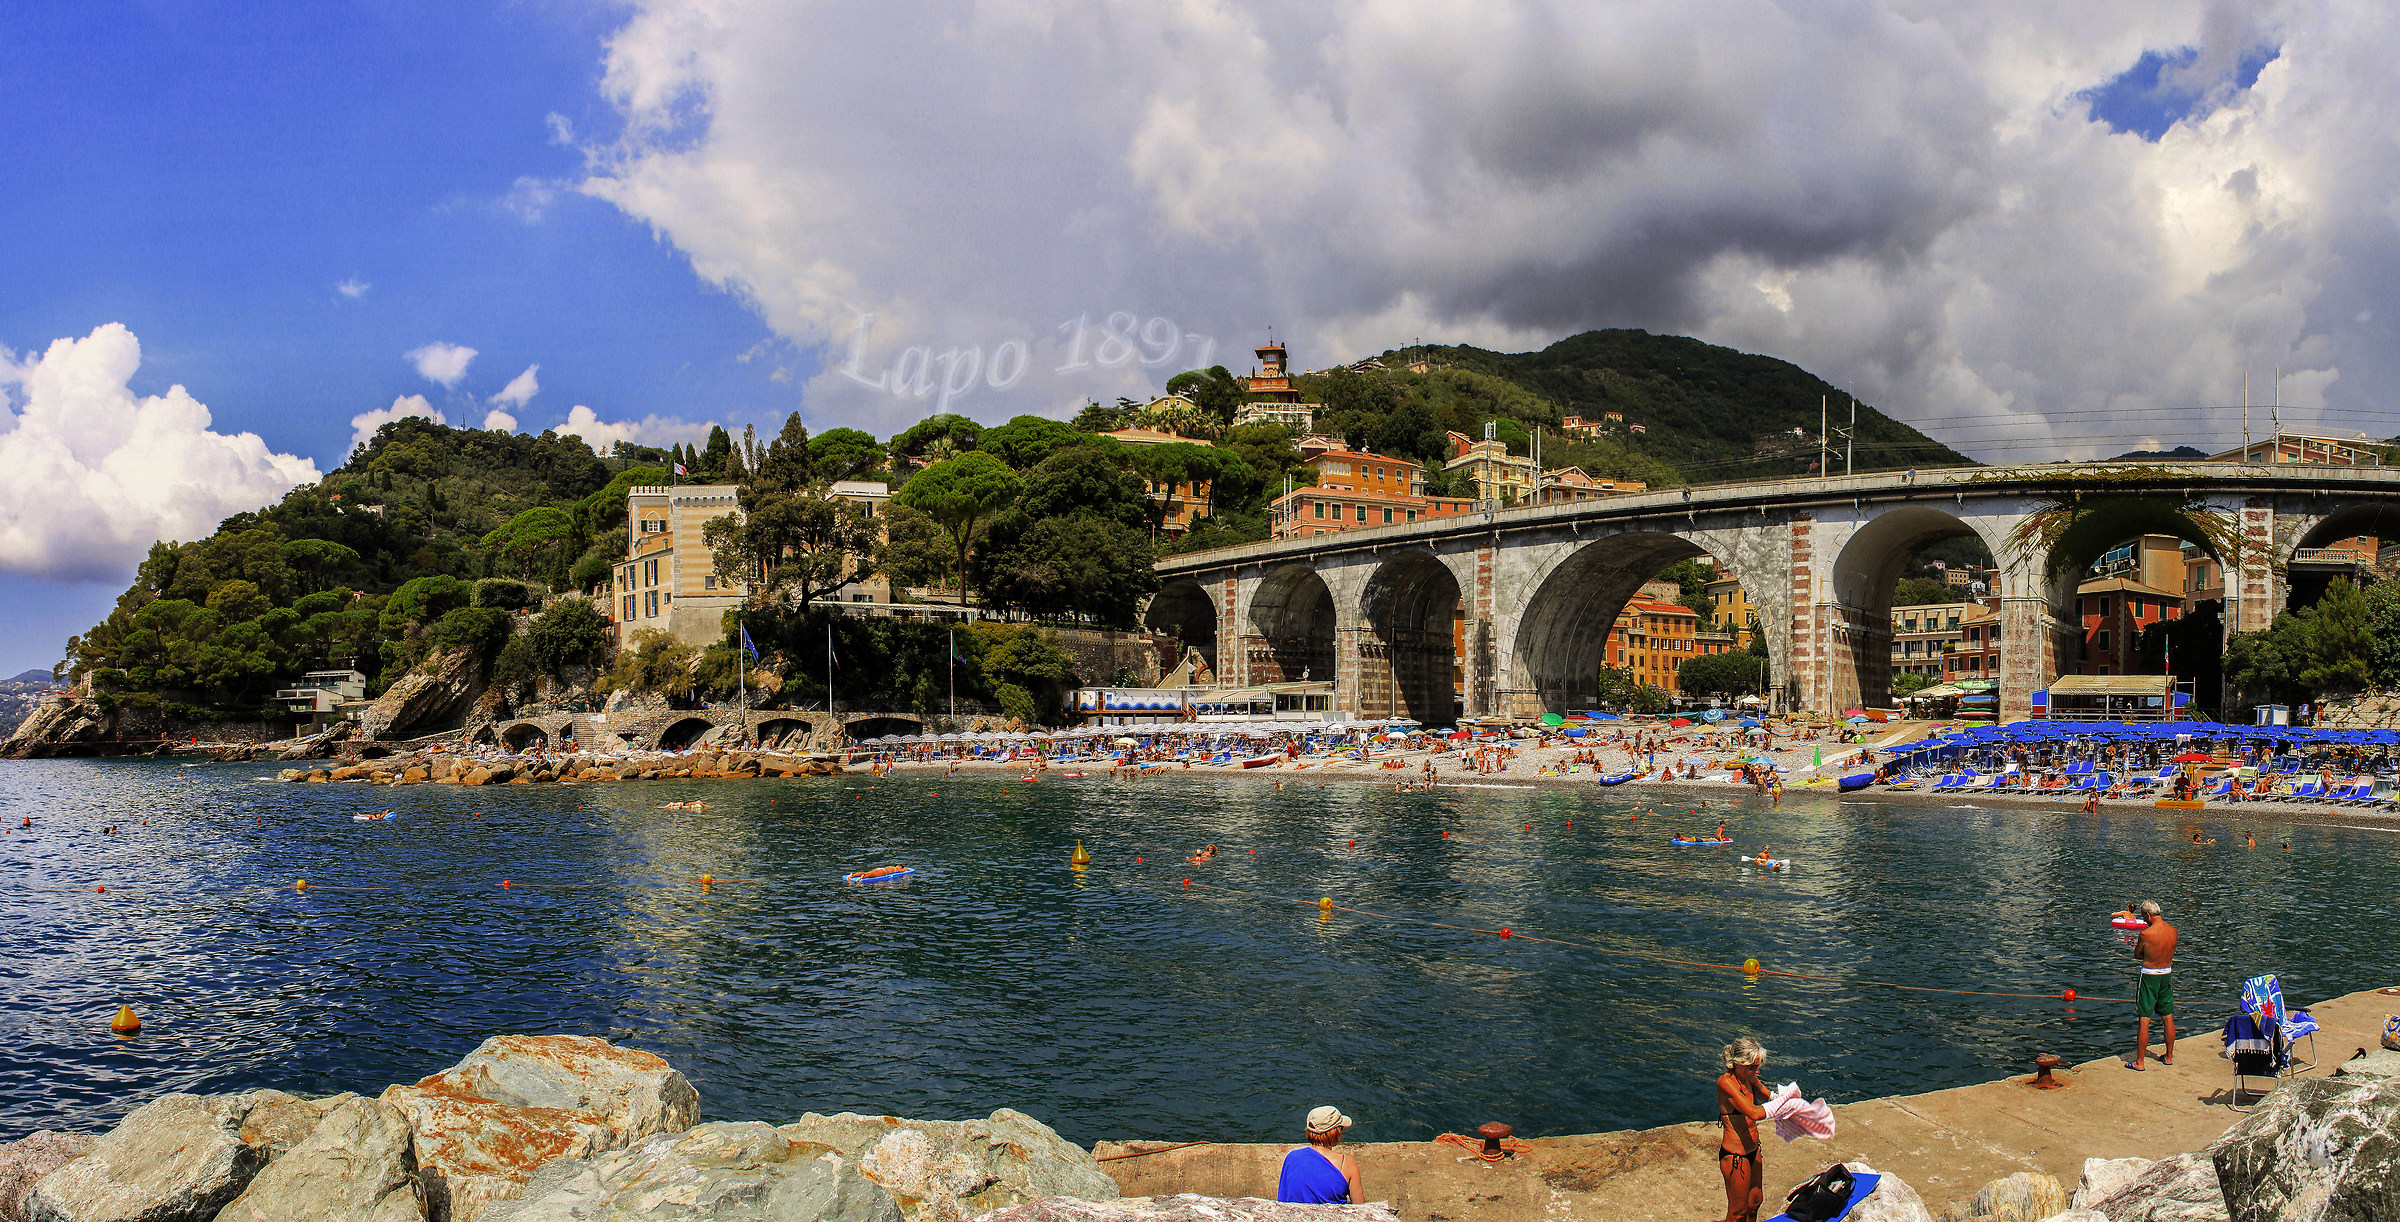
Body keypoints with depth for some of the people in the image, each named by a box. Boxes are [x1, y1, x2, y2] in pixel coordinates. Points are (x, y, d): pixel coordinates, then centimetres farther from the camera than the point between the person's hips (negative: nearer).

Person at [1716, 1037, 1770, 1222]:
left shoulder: (1747, 1077, 0)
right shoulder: (1725, 1082, -25)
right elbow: (1754, 1113, -31)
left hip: (1752, 1150, 8)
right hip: (1735, 1156, -8)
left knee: (1755, 1201, 23)